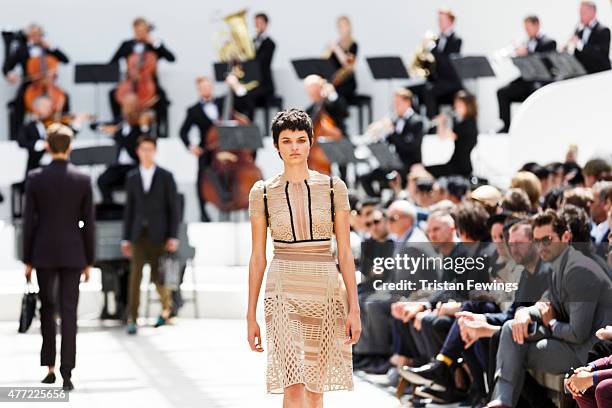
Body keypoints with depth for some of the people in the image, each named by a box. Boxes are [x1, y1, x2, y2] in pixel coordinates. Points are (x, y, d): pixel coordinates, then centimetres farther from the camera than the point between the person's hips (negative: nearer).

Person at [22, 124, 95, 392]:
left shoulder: (35, 178, -4)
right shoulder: (82, 180, -3)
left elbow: (29, 221, -3)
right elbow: (88, 223, -1)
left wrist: (28, 260, 4)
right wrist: (89, 261, 7)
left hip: (44, 253, 0)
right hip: (72, 254, 0)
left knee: (47, 308, 16)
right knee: (69, 313, -1)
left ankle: (50, 367, 14)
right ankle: (67, 374, -7)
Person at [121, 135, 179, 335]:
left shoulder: (165, 177, 2)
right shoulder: (132, 178, 9)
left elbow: (173, 208, 1)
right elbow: (129, 209, 10)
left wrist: (173, 237, -6)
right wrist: (126, 238, 6)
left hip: (158, 234, -1)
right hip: (139, 234, 2)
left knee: (157, 276, 3)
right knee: (135, 275, -9)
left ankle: (167, 307, 31)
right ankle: (132, 319, -11)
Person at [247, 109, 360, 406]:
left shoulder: (333, 188, 4)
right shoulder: (263, 192, 3)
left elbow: (345, 253, 3)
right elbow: (257, 257, 5)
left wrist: (354, 308, -2)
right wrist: (250, 316, 3)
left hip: (326, 290, 2)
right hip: (285, 291, -2)